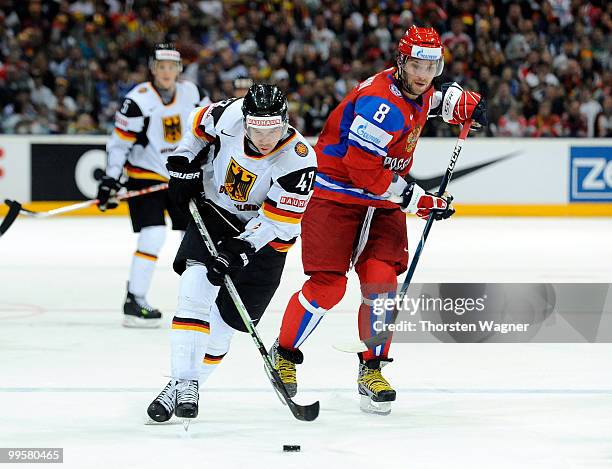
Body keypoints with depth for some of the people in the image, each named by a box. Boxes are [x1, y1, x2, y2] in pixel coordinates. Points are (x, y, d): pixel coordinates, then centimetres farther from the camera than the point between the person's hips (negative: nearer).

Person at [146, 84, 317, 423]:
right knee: (195, 289, -19)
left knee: (227, 317, -3)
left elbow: (276, 219, -26)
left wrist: (239, 250, -34)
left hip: (264, 236, -2)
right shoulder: (230, 115, -21)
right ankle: (181, 382, -19)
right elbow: (201, 125, 4)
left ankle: (190, 384, 14)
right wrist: (184, 164, -4)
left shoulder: (299, 160, -29)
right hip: (213, 210, 2)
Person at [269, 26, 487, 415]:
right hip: (335, 195, -7)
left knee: (382, 281, -6)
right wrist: (419, 200, -22)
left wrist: (464, 103, 11)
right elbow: (363, 168, -28)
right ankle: (285, 354, 7)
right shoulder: (381, 101, -26)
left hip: (382, 202, 7)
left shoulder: (418, 94, 3)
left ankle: (372, 369, 5)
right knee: (328, 284, -12)